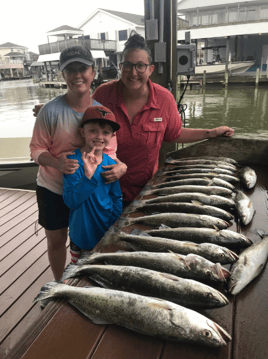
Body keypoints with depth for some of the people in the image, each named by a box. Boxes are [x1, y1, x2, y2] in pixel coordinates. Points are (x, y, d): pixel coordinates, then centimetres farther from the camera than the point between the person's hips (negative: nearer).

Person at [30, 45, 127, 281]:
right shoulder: (51, 111, -16)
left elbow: (109, 150, -3)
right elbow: (36, 149, -10)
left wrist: (120, 166, -25)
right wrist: (57, 163, -31)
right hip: (53, 189, -1)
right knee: (56, 241, 15)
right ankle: (60, 284, 43)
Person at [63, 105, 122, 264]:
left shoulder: (111, 163, -6)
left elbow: (117, 199, 4)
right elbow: (71, 202, -25)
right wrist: (88, 176, -37)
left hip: (108, 234, 4)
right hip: (82, 238, -3)